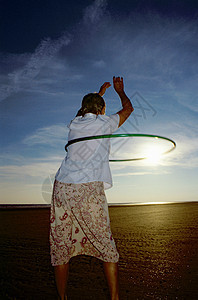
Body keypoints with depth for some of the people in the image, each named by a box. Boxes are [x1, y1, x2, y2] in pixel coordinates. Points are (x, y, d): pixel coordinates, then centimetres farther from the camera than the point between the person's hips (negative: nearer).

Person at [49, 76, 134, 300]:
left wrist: (100, 92, 57)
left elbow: (86, 112, 43)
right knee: (107, 248, 7)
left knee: (61, 247, 12)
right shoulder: (104, 122, 7)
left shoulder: (74, 123, 19)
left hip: (61, 187, 5)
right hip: (88, 189, -5)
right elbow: (128, 108, 25)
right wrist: (120, 90, 43)